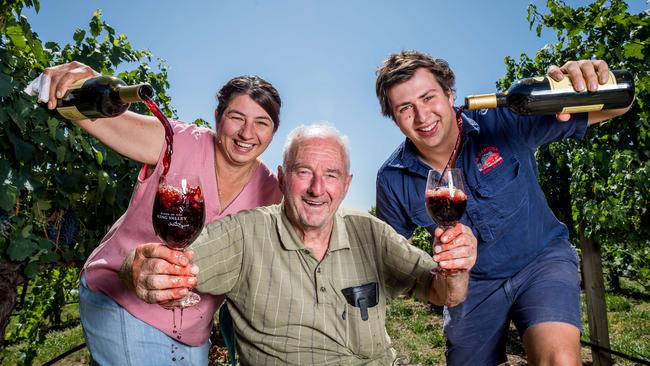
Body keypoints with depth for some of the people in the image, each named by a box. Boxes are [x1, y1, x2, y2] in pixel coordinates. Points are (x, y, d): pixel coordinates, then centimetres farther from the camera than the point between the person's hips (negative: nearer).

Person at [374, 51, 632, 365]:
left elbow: (611, 108, -16)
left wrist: (600, 82, -39)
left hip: (541, 259, -2)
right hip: (472, 284, 3)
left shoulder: (502, 122, -20)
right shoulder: (392, 180, -14)